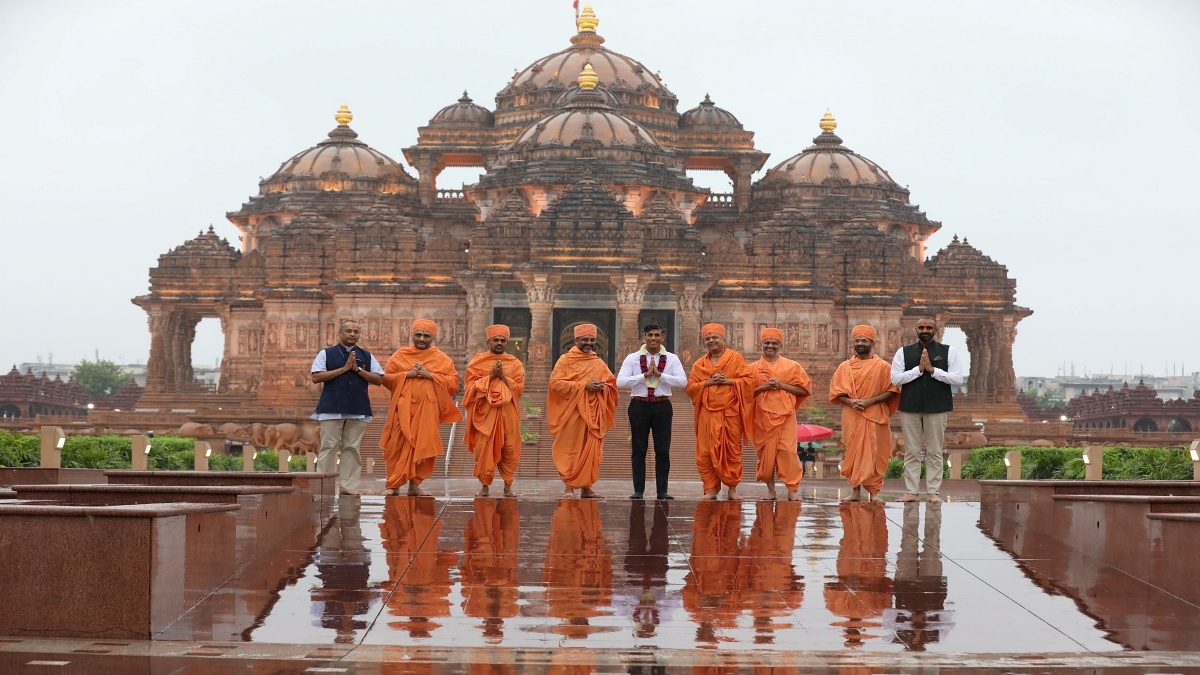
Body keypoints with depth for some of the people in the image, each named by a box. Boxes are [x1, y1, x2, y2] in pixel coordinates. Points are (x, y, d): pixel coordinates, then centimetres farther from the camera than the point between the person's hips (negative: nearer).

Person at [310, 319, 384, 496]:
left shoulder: (366, 356, 13)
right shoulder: (326, 354, 6)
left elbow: (379, 379, 7)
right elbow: (316, 377, -7)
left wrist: (358, 369, -6)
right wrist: (344, 369, -10)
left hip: (358, 410, 3)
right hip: (331, 409, -3)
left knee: (352, 448, 3)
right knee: (329, 448, -4)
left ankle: (349, 486, 5)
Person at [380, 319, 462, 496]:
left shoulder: (441, 359, 8)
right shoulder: (400, 355, 9)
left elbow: (453, 382, 0)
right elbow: (386, 377, 5)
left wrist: (430, 375, -11)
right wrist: (407, 374, -9)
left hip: (428, 409, 0)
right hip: (404, 408, 0)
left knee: (423, 447, -1)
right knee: (398, 446, -3)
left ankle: (414, 484, 8)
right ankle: (393, 485, 2)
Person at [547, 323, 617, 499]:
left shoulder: (598, 363, 14)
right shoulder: (566, 360, -1)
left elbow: (612, 384, 17)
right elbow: (556, 383, -11)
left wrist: (602, 387, -8)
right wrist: (583, 385, -16)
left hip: (593, 413, 5)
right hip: (572, 412, -5)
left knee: (591, 451, 3)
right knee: (571, 450, -5)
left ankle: (586, 487, 9)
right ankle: (569, 487, -2)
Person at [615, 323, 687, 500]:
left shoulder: (671, 359, 3)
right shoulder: (632, 359, 2)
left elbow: (683, 381, -10)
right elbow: (620, 382, -10)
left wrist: (659, 374, -16)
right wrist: (645, 375, -15)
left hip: (662, 406, 1)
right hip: (639, 405, 0)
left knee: (663, 450, 3)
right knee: (639, 450, 3)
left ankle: (662, 491, 9)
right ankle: (638, 490, 8)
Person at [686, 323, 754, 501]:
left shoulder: (735, 358, 4)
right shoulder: (699, 364, 12)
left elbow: (748, 380, -1)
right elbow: (691, 387, 6)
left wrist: (729, 381, -13)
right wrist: (709, 382, -9)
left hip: (731, 413, -2)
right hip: (708, 414, 2)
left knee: (732, 451, 0)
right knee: (706, 453, -3)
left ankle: (732, 488, 10)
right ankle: (711, 489, 3)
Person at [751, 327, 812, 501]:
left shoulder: (792, 366, 6)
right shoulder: (753, 368, 9)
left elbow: (804, 389, 3)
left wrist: (782, 386, -8)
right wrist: (763, 387, -10)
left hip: (785, 416, -1)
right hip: (763, 417, 1)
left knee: (788, 451, -10)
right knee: (766, 452, 3)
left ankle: (792, 490, -7)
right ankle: (770, 489, 14)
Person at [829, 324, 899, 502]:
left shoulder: (882, 366, 3)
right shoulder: (845, 367, 10)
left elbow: (892, 391, -1)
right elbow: (836, 392, 9)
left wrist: (870, 401, -13)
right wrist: (850, 401, -11)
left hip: (875, 416, -2)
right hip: (851, 416, 2)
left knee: (874, 454, -4)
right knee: (853, 452, 1)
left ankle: (874, 492, 0)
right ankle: (855, 491, 6)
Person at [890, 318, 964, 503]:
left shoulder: (948, 351, 7)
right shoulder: (903, 352, 9)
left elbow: (958, 379, -3)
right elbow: (895, 378, -1)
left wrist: (933, 370, -11)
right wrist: (918, 369, -10)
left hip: (937, 408, -1)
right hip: (910, 408, 1)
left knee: (935, 452, 2)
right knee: (912, 452, 2)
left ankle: (934, 492, 5)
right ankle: (912, 492, 5)